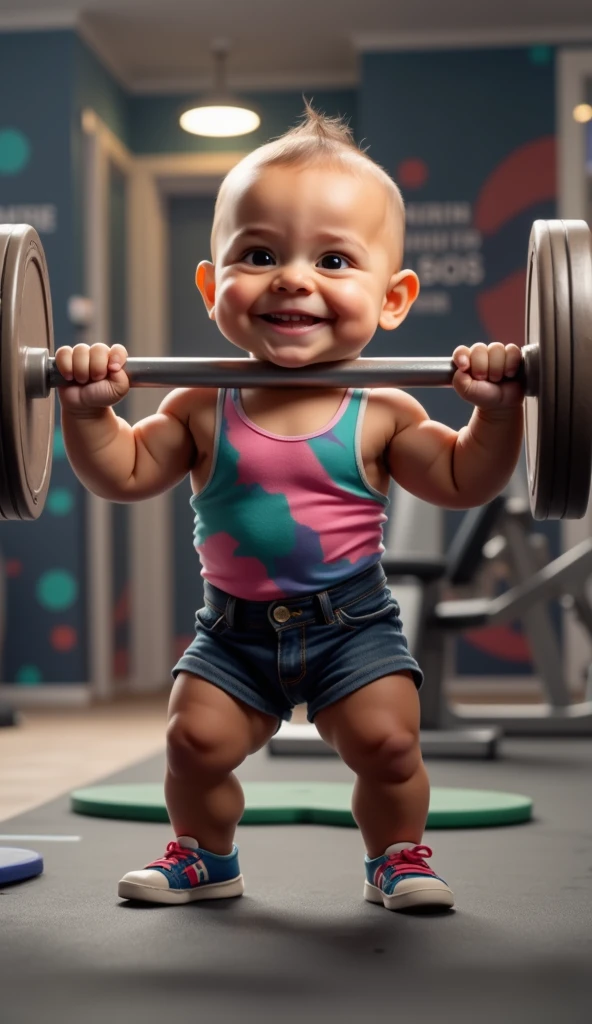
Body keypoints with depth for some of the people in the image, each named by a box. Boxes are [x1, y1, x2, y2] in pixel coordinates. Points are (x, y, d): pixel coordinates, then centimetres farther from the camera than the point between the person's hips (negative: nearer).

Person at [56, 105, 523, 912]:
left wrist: (497, 409, -18)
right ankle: (203, 854, 21)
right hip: (234, 627, 2)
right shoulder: (202, 409, -5)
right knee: (196, 736, -9)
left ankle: (397, 855, 17)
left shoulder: (382, 413, -8)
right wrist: (88, 411, -15)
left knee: (386, 739, -13)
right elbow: (123, 475, 0)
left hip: (353, 624, -1)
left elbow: (463, 482, -5)